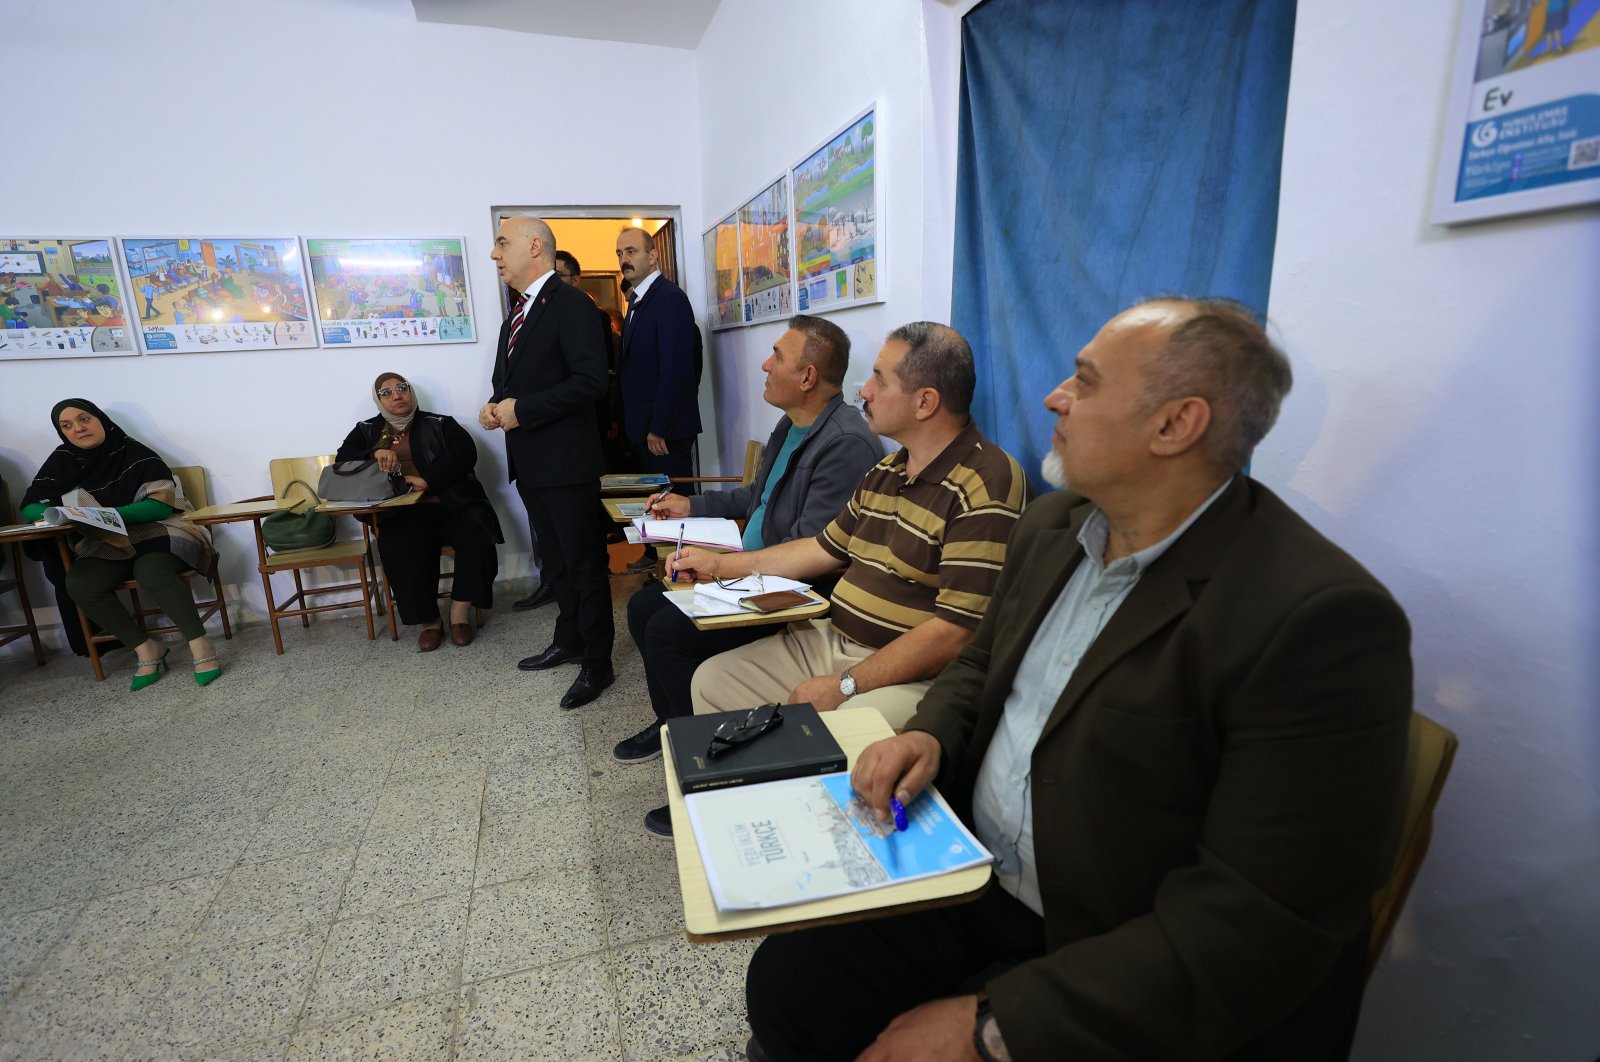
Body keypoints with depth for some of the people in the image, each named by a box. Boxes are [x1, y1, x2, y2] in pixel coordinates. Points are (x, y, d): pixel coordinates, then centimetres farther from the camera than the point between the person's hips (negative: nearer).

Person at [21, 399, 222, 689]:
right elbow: (31, 505, 7)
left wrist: (108, 514, -25)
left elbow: (161, 504, -12)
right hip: (106, 544, 5)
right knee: (79, 584, -25)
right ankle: (147, 649, -16)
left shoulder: (136, 454, -6)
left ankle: (200, 644, -30)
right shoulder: (62, 461, 7)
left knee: (151, 572, -36)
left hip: (156, 532, -4)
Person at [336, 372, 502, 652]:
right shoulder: (366, 431, 21)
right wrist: (375, 455, -11)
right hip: (403, 513, 1)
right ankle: (429, 620, -17)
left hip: (452, 504, -1)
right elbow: (342, 461, 10)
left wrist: (427, 481, -16)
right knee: (399, 548, -32)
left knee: (476, 534, -32)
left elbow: (465, 454, -4)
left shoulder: (439, 424, 12)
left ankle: (460, 612, -18)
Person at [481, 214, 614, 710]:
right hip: (529, 462, 9)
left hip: (565, 461, -9)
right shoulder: (518, 313, 17)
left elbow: (590, 380, -22)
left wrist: (521, 410, -19)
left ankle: (597, 663, 13)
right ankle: (569, 640, 36)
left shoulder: (570, 304, -12)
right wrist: (494, 405, 1)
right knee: (554, 559, 20)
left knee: (584, 562, 1)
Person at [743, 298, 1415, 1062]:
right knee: (786, 981, -3)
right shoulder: (1052, 526, 1)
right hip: (970, 881, 6)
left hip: (1119, 991, -5)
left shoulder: (1322, 622, -24)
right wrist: (929, 734, -8)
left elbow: (1260, 928, -24)